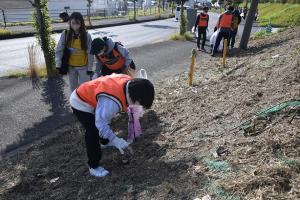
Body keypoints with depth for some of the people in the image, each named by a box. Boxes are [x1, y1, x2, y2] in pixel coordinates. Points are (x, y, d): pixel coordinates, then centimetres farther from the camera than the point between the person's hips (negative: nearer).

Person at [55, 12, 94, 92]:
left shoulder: (86, 35, -12)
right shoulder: (65, 34, -9)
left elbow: (90, 53, -9)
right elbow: (59, 49, -5)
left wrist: (90, 68, -8)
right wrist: (58, 64, -12)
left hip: (83, 67, -2)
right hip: (70, 67, 2)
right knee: (73, 88, 17)